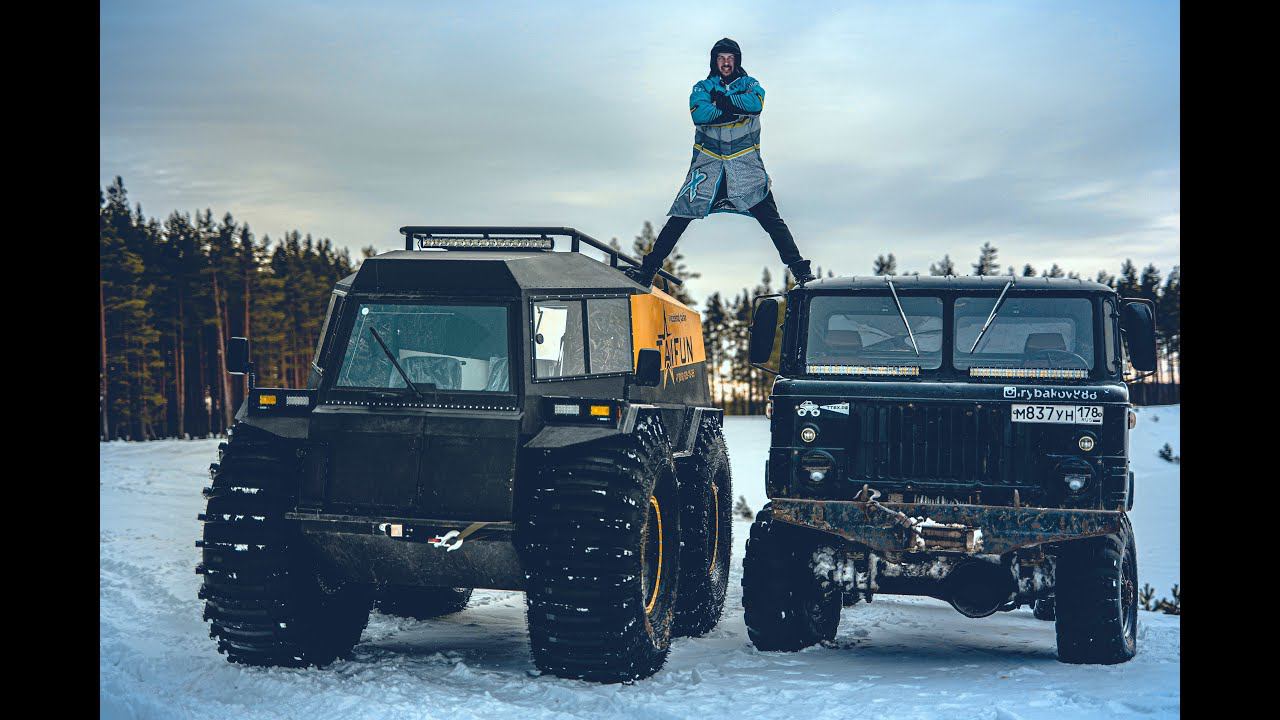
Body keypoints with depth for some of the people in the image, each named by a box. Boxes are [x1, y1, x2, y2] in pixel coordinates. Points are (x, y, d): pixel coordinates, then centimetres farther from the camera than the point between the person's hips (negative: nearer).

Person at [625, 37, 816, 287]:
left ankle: (799, 268, -7)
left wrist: (722, 100, -10)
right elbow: (698, 114, -14)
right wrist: (735, 108, -13)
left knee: (770, 217, -8)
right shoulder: (703, 87, 8)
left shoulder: (749, 84, 9)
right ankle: (649, 269, 1)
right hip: (708, 162, 0)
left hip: (746, 163, 0)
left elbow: (756, 103, -15)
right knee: (679, 217, -3)